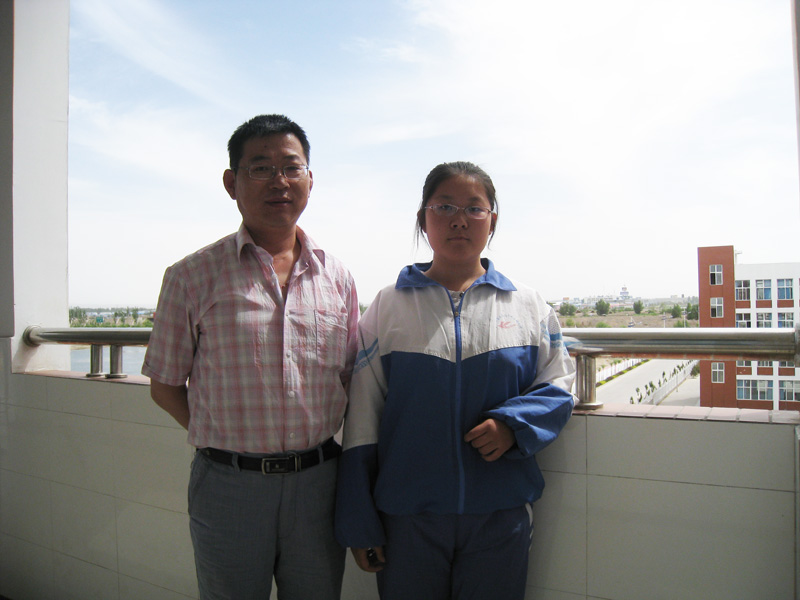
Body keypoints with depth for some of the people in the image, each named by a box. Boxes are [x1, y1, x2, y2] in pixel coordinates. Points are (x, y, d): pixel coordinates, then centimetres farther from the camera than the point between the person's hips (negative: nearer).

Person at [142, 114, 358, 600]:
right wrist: (230, 441, -4)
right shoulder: (193, 276, -3)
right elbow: (165, 386, 2)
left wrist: (311, 448, 1)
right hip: (228, 484, -2)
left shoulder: (337, 277, 4)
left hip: (318, 481, 3)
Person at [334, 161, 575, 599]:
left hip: (501, 514, 1)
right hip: (407, 515, 0)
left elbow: (557, 386, 6)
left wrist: (513, 424, -15)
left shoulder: (528, 305, 3)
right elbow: (361, 416, -1)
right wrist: (358, 525, 0)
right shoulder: (388, 306, -1)